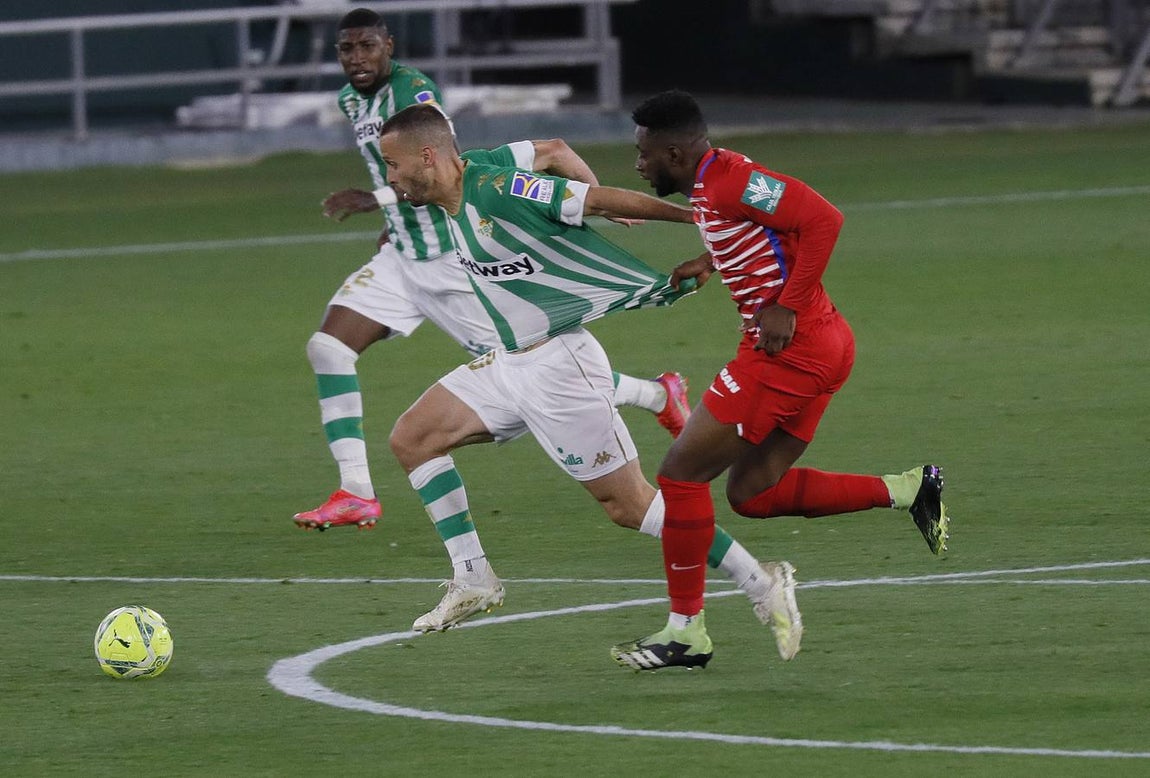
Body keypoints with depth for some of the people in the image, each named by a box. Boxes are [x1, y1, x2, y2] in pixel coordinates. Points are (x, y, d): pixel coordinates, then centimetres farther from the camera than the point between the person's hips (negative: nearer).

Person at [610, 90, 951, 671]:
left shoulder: (728, 181, -16)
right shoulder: (707, 188, 14)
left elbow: (823, 219, -23)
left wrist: (785, 308, -23)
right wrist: (709, 262, 15)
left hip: (789, 347, -10)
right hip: (825, 345, 10)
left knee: (682, 472, -4)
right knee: (752, 492, 15)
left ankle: (685, 630, 1)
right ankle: (908, 490, 10)